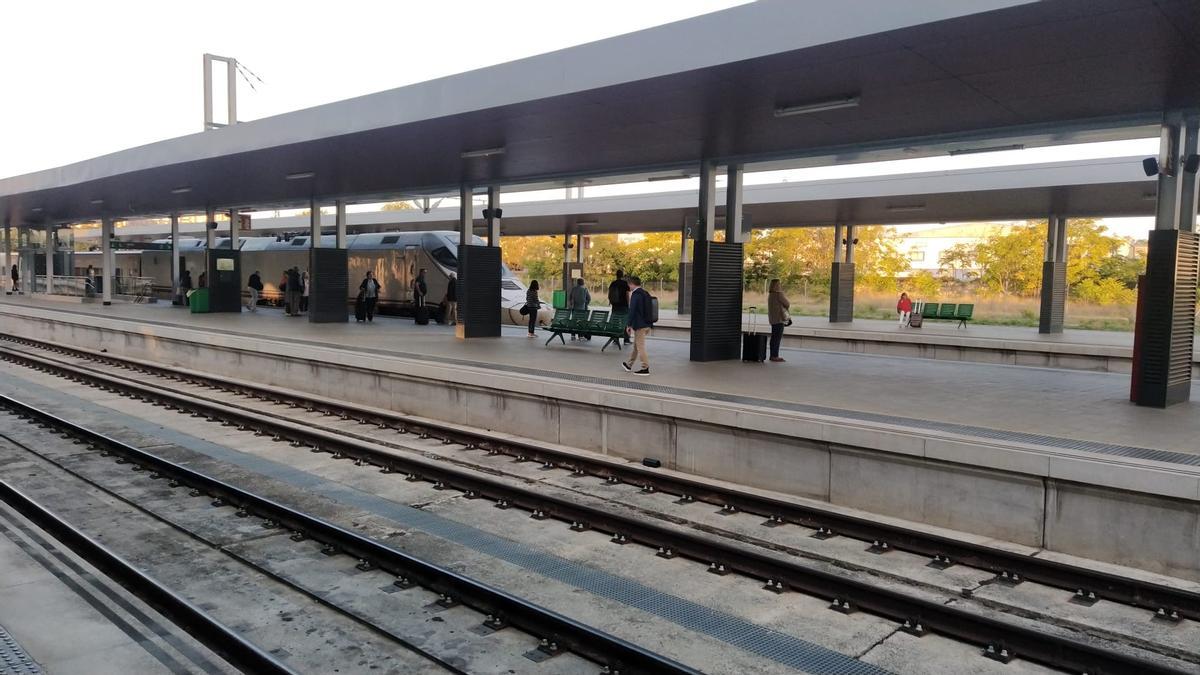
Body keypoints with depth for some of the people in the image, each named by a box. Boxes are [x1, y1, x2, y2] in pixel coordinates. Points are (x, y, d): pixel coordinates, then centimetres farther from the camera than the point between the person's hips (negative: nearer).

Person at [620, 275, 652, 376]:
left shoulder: (635, 295, -15)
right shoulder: (646, 294, 12)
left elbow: (632, 311, -18)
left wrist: (629, 325, -13)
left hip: (639, 325, -9)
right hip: (646, 324, 9)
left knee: (640, 347, -2)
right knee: (636, 345, 19)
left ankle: (645, 368, -1)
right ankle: (629, 365, 31)